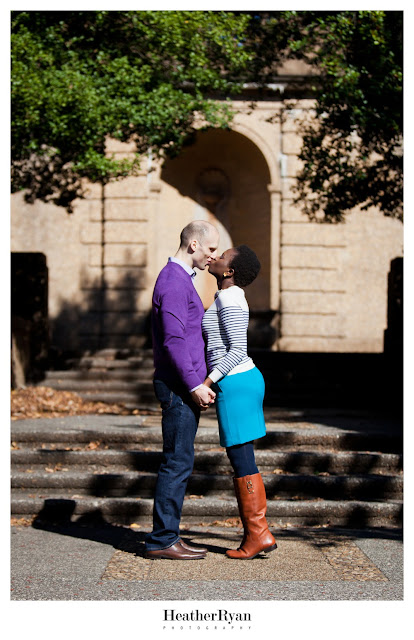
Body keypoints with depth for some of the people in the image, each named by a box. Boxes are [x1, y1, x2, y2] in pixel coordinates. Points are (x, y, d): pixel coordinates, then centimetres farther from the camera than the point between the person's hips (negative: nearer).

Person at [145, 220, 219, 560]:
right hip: (179, 387, -10)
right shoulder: (174, 281, -15)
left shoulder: (181, 279, 19)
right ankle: (162, 540, -2)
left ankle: (167, 536, 15)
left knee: (180, 462, 11)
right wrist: (194, 385, -20)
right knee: (178, 462, -7)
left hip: (185, 385, 10)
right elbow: (173, 341, -21)